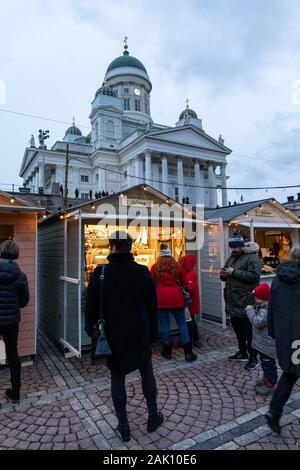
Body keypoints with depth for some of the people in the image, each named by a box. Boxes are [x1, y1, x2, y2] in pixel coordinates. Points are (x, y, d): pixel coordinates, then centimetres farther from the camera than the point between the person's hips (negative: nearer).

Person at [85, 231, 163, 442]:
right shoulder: (143, 272, -8)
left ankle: (123, 426, 24)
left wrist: (91, 329, 9)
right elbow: (152, 307, -1)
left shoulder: (100, 273, -13)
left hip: (113, 335, -1)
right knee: (147, 372, 20)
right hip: (140, 334, 1)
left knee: (117, 378, 14)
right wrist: (153, 333, 10)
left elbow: (91, 306, -6)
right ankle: (153, 417, 32)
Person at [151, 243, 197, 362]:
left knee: (164, 324, 8)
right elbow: (183, 282, 11)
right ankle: (188, 352, 7)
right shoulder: (178, 266, 2)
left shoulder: (155, 267, -1)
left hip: (161, 298, 0)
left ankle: (167, 351, 19)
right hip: (176, 297, 1)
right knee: (182, 324, 7)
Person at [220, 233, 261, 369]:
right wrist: (223, 275, 0)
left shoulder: (252, 258, -11)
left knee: (249, 332, 2)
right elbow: (226, 277, 24)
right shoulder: (231, 258, 15)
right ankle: (242, 353, 34)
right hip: (233, 303, 8)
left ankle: (253, 358, 15)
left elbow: (254, 276, -24)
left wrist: (234, 272, -23)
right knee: (238, 330, 19)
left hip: (245, 303, -8)